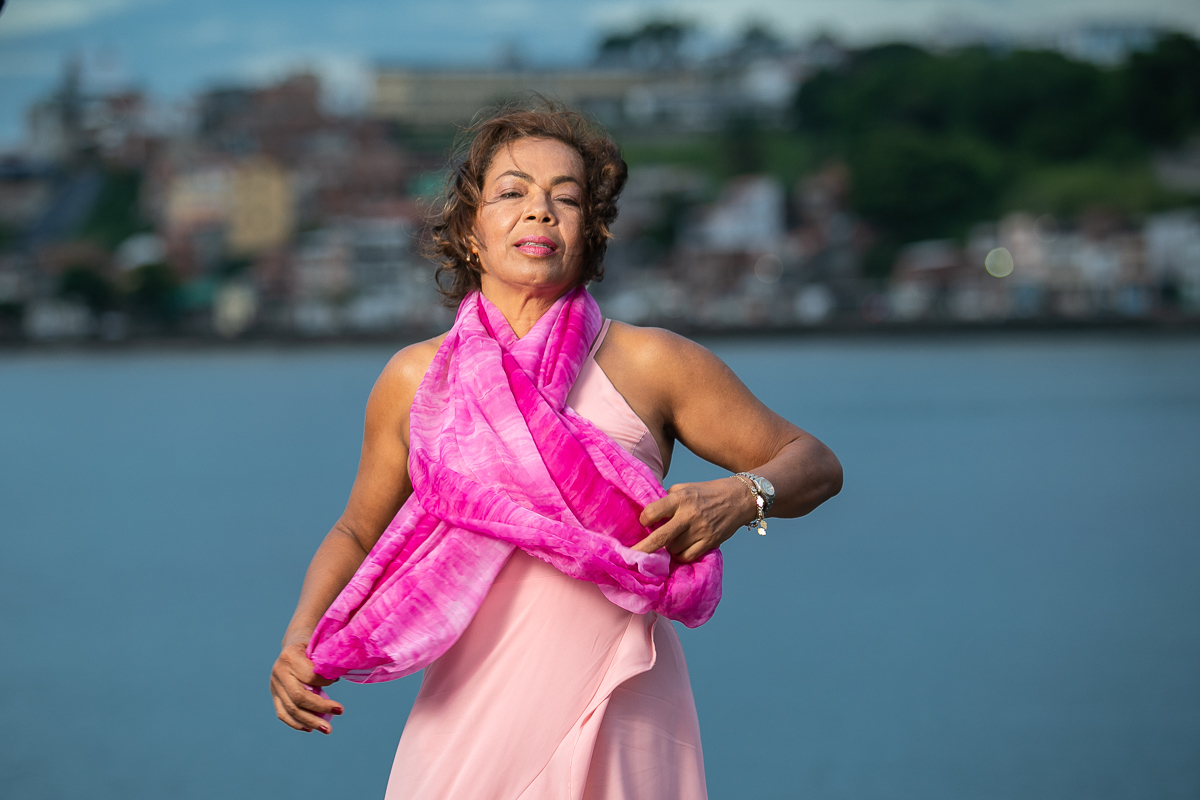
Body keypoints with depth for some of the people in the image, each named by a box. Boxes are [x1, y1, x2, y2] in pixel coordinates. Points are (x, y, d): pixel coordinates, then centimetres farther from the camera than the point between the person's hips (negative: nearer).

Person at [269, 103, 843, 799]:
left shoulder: (649, 365, 1)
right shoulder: (414, 381, 7)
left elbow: (814, 464, 7)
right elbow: (359, 533, 20)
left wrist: (741, 498, -14)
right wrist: (300, 639, 3)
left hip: (620, 738, -1)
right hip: (466, 735, 2)